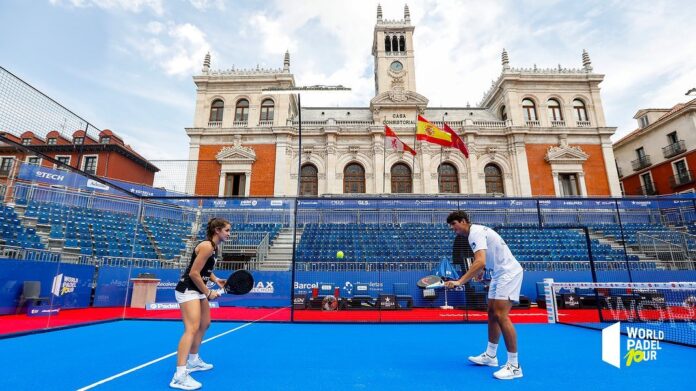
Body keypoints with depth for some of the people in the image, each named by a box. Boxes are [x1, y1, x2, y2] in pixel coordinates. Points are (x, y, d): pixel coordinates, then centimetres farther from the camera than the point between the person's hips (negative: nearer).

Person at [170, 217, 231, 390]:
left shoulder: (214, 247, 8)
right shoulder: (206, 246, -21)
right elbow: (194, 273, -23)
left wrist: (216, 279, 1)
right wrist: (209, 293, -16)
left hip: (198, 290, 11)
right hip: (188, 290, -11)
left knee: (204, 324, 18)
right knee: (192, 328, -18)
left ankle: (193, 361, 34)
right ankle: (180, 375, -17)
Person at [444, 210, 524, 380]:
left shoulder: (476, 233, -21)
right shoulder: (476, 232, 10)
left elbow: (480, 262, -34)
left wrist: (459, 281, -38)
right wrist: (481, 270, 26)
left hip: (508, 272, -10)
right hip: (499, 274, 10)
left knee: (501, 315, -15)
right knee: (492, 314, 12)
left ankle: (514, 366, -6)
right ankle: (490, 356, 22)